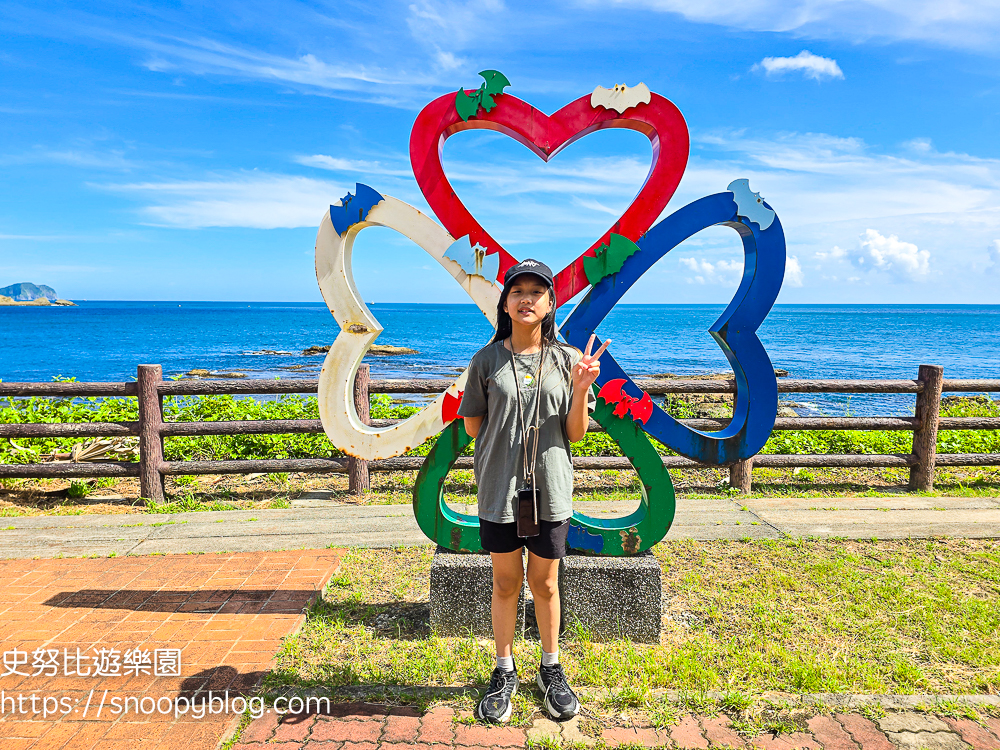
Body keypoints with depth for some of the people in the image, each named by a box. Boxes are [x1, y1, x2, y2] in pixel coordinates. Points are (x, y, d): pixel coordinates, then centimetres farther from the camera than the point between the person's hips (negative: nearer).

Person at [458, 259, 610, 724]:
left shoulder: (568, 360, -1)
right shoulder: (487, 360, -2)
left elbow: (575, 433, -2)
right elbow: (472, 425, 6)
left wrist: (581, 389, -16)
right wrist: (506, 443, -3)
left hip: (550, 490, 0)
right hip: (498, 490, 0)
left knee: (545, 584, 14)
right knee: (506, 583, 12)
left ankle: (551, 671, 36)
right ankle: (504, 673, 33)